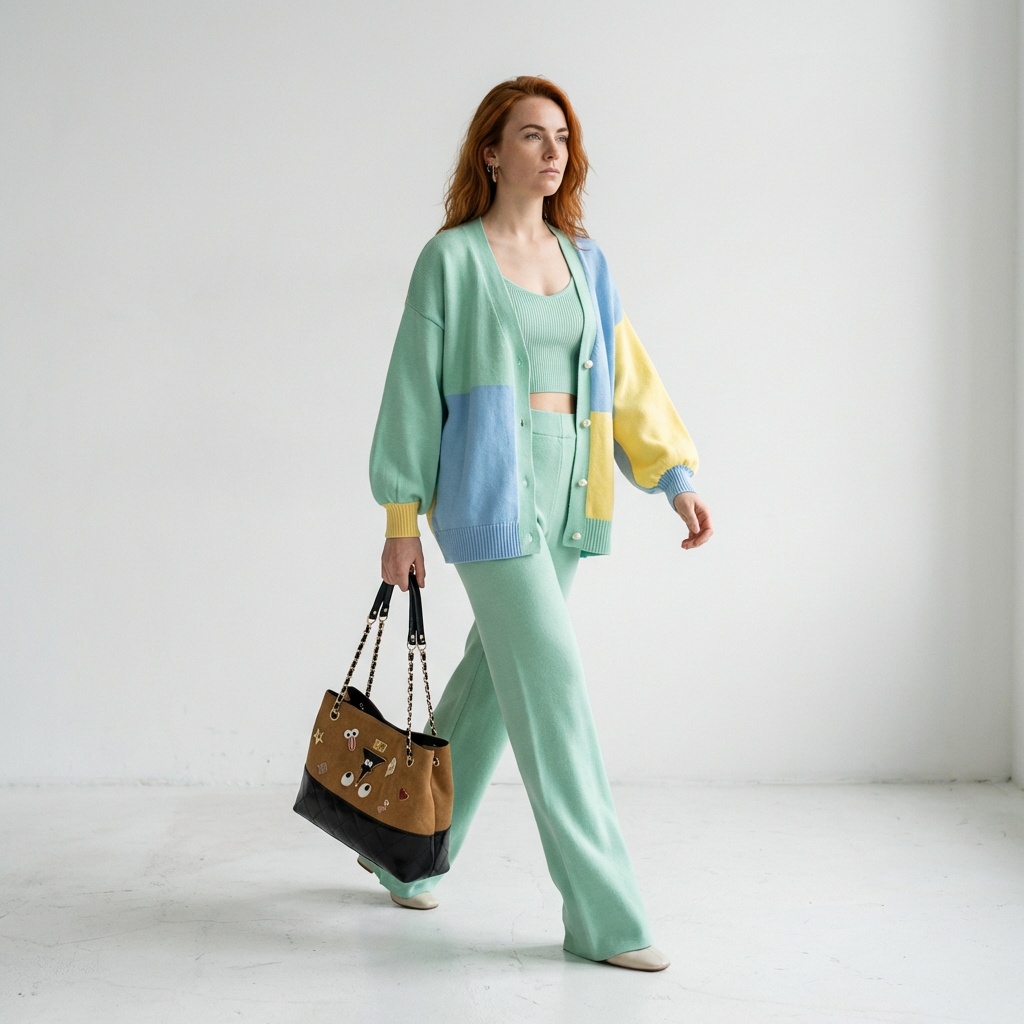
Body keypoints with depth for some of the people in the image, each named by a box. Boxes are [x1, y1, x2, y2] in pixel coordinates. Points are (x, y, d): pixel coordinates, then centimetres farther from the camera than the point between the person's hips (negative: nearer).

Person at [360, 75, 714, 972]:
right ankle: (603, 914, -4)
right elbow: (414, 390, -2)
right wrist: (401, 519, -3)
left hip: (565, 495, 7)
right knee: (552, 688, -10)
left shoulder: (583, 260, 12)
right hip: (488, 491, -6)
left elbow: (627, 376, 12)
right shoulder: (452, 258, -3)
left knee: (494, 680, 14)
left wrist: (676, 476, 2)